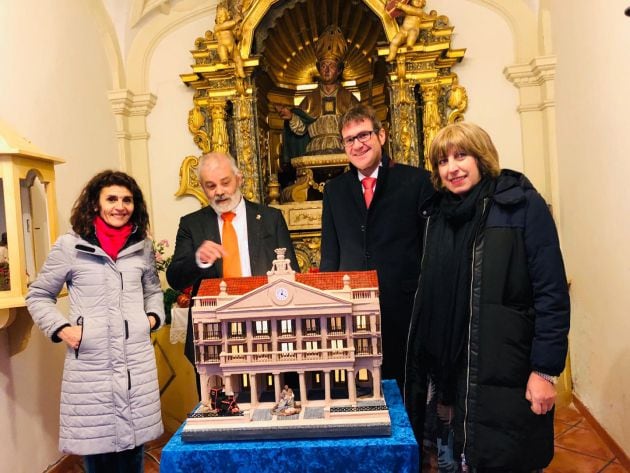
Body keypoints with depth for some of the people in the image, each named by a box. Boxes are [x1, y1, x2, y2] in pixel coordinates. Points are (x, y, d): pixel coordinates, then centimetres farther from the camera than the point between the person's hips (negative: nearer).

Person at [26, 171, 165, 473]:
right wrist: (60, 328, -7)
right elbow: (38, 296, 6)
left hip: (138, 362, 3)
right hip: (90, 364, -2)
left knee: (133, 438, 12)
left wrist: (154, 316, 5)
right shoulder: (69, 245, -2)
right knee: (96, 446, 7)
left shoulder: (142, 246, 8)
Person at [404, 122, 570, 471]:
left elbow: (552, 292, -11)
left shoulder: (523, 205, -9)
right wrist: (428, 358, 12)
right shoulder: (437, 211, 7)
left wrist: (545, 369, -13)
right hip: (445, 368, 5)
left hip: (503, 371, -5)